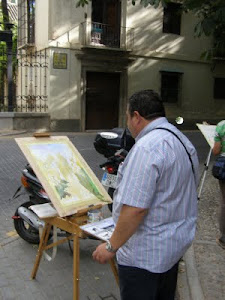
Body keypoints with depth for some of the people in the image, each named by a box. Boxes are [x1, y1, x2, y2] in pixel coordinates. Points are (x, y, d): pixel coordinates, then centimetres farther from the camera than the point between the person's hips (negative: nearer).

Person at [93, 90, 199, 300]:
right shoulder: (183, 140, 8)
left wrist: (111, 246, -16)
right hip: (175, 243, 9)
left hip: (145, 254, -9)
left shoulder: (147, 148, -24)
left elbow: (135, 208, -28)